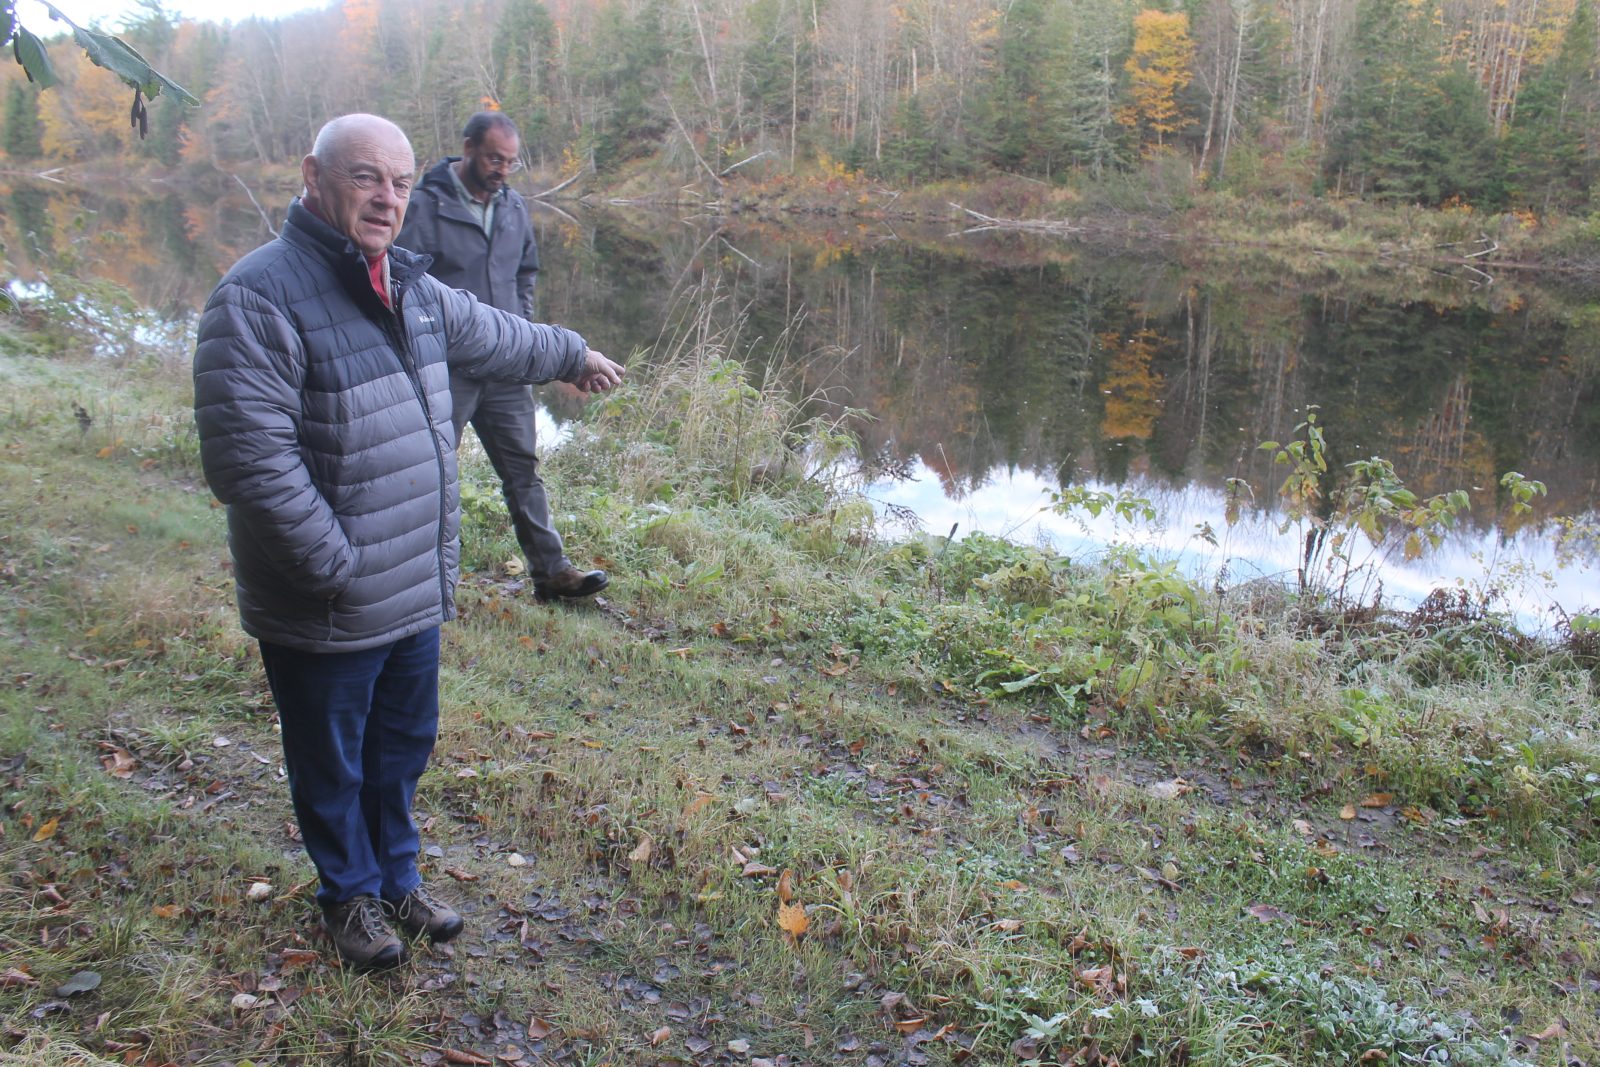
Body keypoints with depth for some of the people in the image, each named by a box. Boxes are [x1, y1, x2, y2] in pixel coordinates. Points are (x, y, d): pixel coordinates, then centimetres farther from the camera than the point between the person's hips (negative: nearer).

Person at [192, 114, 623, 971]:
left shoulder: (407, 284, 8)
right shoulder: (259, 295, -20)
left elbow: (493, 338, 27)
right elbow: (247, 457, -25)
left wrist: (572, 355, 41)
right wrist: (336, 566, -23)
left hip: (417, 592, 8)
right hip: (324, 610, -7)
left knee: (403, 745, 23)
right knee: (333, 763, 14)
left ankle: (397, 878, 44)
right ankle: (350, 894, 37)